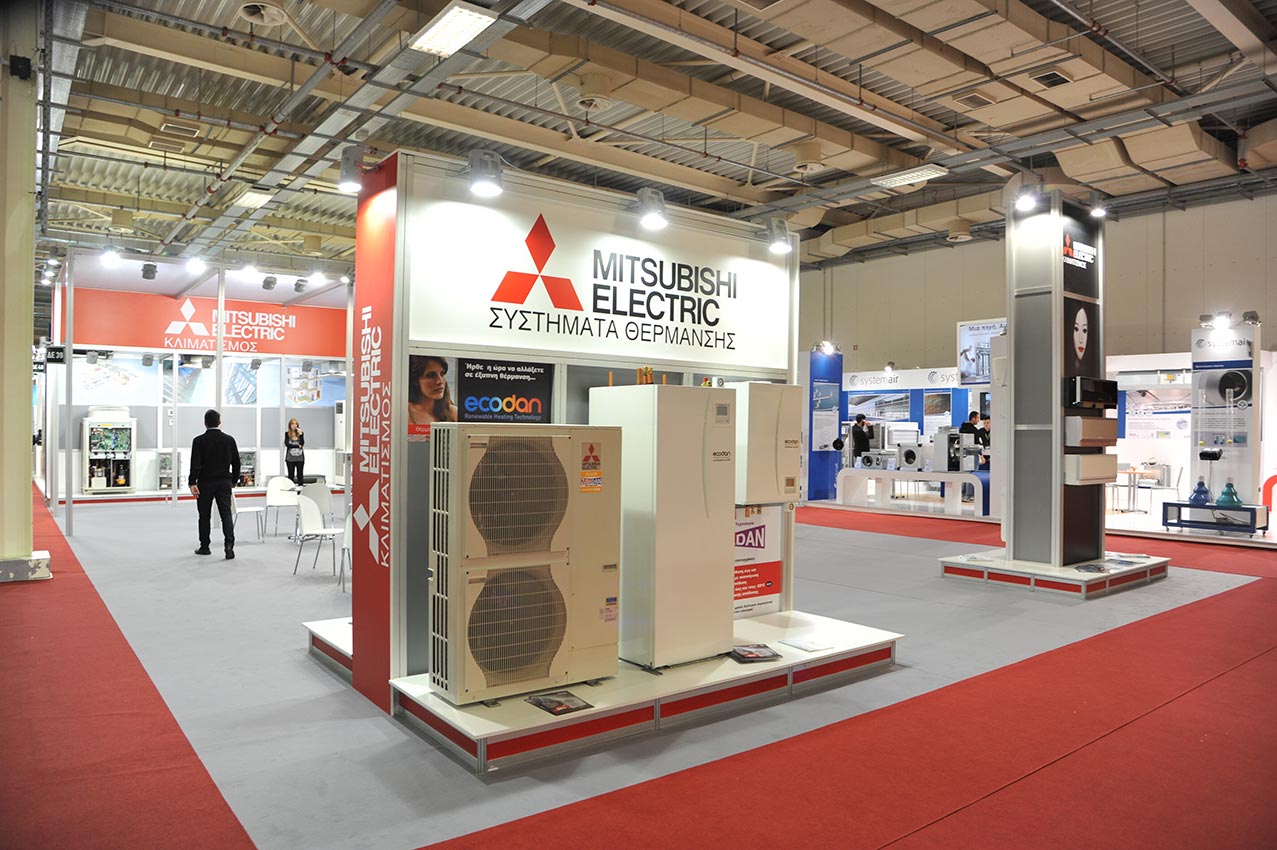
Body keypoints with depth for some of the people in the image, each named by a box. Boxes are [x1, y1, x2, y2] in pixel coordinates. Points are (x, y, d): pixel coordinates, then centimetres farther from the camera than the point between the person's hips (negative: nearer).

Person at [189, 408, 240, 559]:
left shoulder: (199, 441, -7)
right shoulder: (229, 439, 2)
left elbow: (195, 464, -14)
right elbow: (236, 463, 7)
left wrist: (192, 483, -13)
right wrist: (234, 480, 18)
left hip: (205, 483, -1)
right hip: (224, 483, 1)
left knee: (204, 516, 10)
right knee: (226, 514, -1)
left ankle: (204, 547, 20)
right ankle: (229, 544, -18)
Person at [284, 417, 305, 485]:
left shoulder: (301, 433, 5)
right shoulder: (287, 434, 4)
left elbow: (302, 444, -8)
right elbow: (287, 444, -8)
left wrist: (300, 434, -17)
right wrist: (298, 446, -9)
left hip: (300, 458, 1)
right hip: (290, 458, -1)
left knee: (300, 474, 3)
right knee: (291, 475, 2)